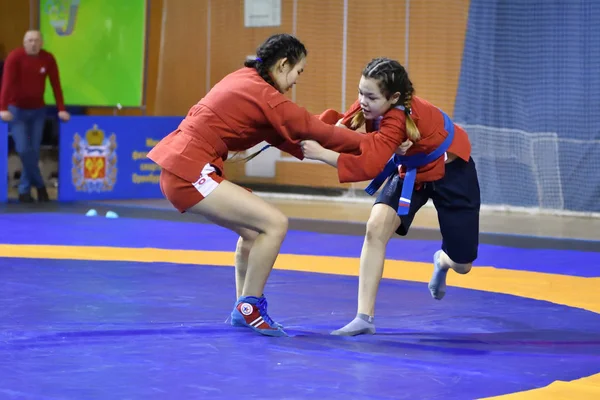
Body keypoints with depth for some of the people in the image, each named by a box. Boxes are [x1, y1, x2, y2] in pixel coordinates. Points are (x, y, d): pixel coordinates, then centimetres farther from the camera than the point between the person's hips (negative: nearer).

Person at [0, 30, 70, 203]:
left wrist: (61, 109, -6)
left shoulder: (48, 59, -6)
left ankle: (24, 190, 10)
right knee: (23, 149, -13)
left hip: (37, 110, 3)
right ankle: (40, 185, 3)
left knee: (34, 151, 1)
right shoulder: (15, 57, -16)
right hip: (17, 109, -3)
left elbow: (55, 84, -3)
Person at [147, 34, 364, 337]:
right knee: (275, 224, -11)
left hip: (177, 168, 10)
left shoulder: (244, 79, 16)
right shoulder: (266, 96, -11)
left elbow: (279, 133, 15)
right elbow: (316, 131, -5)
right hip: (190, 173, -10)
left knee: (254, 229, 19)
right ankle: (249, 308, -1)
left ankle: (244, 310, 22)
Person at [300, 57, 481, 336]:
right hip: (411, 171, 6)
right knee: (377, 227, -22)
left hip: (451, 171, -6)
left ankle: (441, 262, 44)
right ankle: (365, 317, -18)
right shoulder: (372, 105, -19)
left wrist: (321, 153, -50)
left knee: (461, 264, 2)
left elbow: (368, 166, -48)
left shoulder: (398, 119, -40)